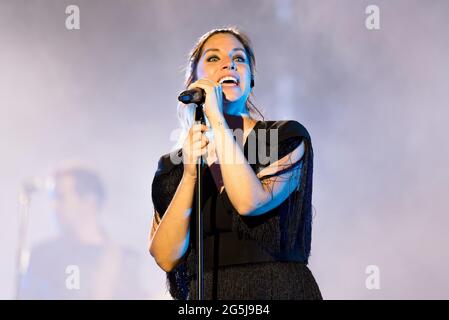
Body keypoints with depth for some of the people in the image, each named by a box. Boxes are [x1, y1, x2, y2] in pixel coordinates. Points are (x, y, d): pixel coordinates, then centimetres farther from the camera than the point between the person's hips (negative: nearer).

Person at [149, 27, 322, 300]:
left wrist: (216, 118, -7)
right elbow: (165, 257, 0)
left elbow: (250, 201, -12)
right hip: (206, 293, 1)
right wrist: (190, 174, -9)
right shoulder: (173, 167, 11)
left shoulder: (286, 137, 5)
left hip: (277, 289, 0)